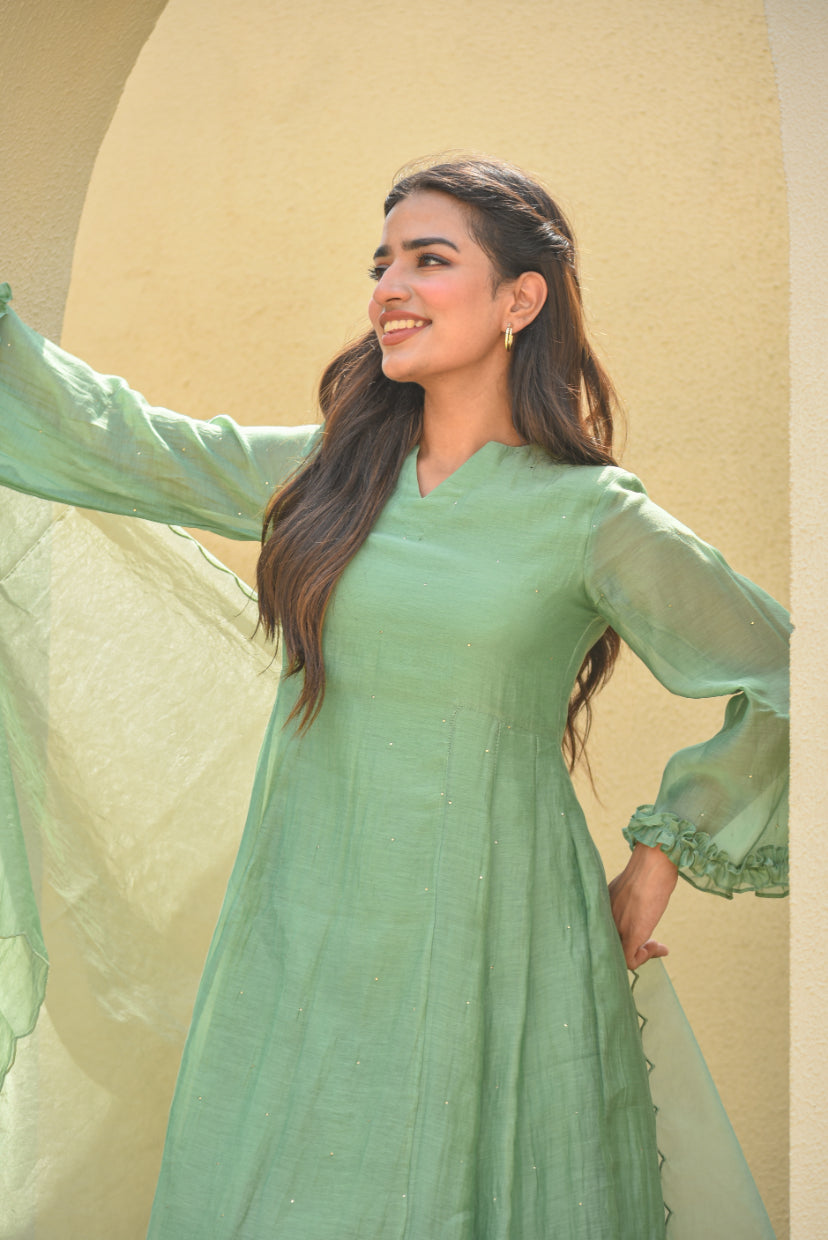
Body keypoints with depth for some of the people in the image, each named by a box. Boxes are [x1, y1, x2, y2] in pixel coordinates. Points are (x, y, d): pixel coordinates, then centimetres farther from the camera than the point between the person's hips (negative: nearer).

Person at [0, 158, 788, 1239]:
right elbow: (102, 439, 8)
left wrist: (663, 854, 2)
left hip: (484, 945, -3)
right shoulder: (324, 472, 3)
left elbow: (778, 679, 0)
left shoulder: (590, 518, -9)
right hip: (302, 936, 4)